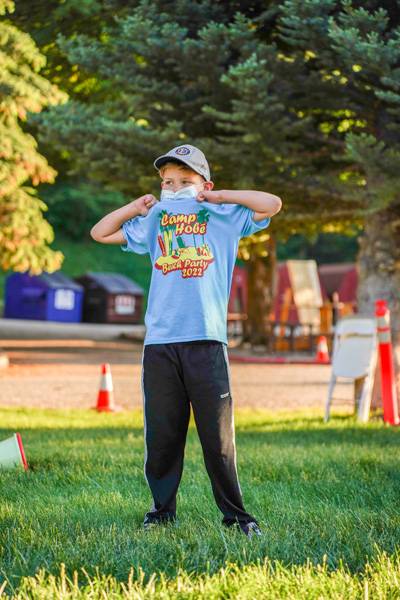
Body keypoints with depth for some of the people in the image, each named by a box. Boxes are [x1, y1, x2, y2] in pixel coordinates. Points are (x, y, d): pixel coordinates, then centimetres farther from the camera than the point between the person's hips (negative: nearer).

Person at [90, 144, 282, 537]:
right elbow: (100, 233, 25)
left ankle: (234, 513, 4)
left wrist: (223, 195, 7)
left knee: (218, 432, -3)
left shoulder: (224, 217, 11)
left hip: (207, 340, -2)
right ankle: (162, 508, 14)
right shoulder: (151, 224, 18)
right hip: (159, 342, 2)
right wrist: (137, 207, 17)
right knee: (161, 433, 3)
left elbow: (272, 204, 4)